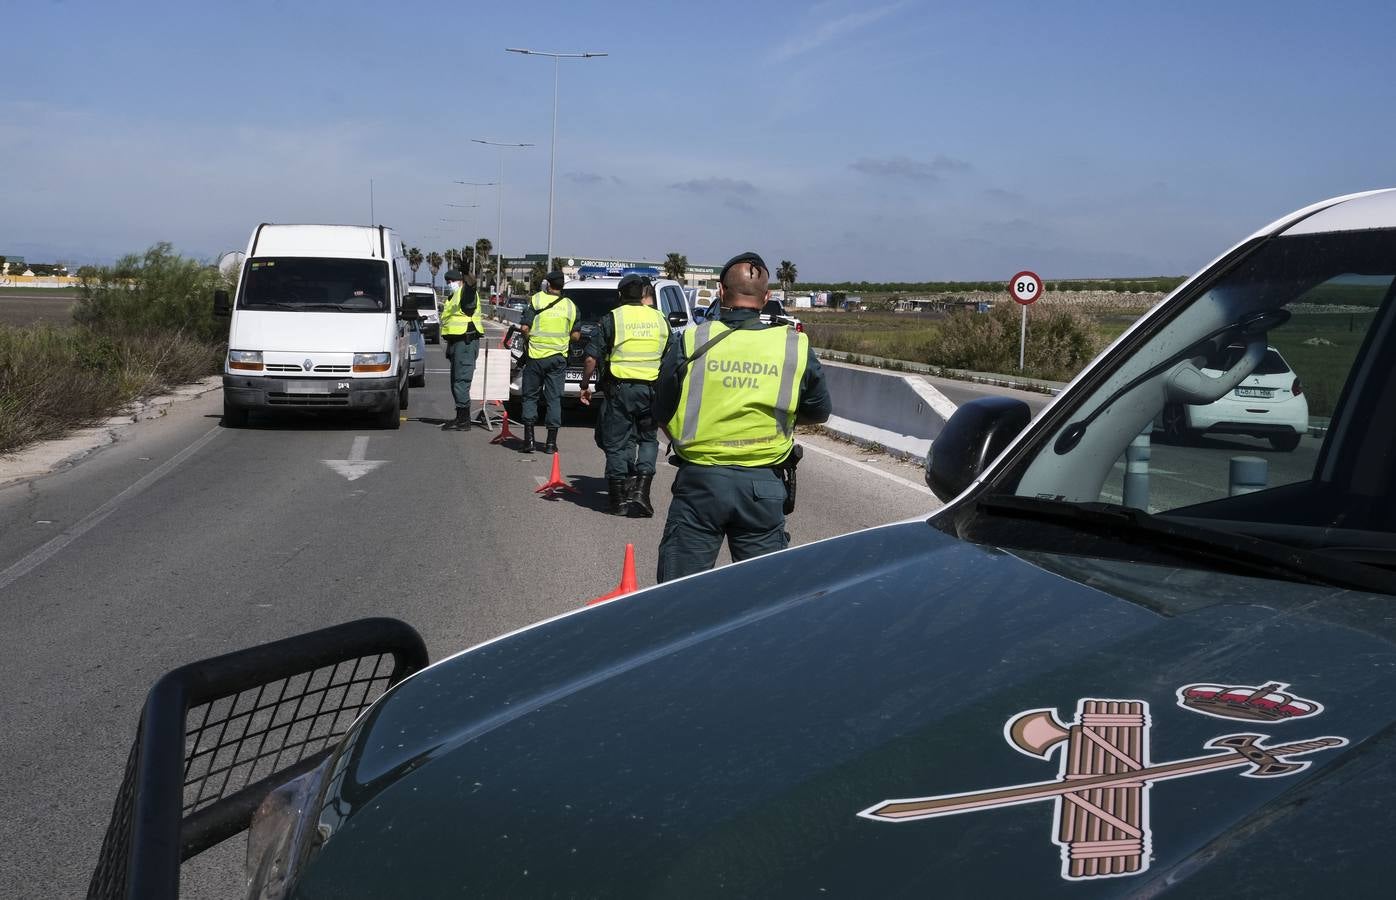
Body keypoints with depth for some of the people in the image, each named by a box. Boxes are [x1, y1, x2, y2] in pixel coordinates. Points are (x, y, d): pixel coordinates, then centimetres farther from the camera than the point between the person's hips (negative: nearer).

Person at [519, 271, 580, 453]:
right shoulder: (570, 306, 4)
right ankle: (551, 442, 7)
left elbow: (524, 328, -10)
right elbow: (575, 335, 5)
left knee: (530, 396, 9)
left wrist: (532, 340, 9)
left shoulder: (536, 300, -5)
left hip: (535, 356, -2)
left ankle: (529, 438, 4)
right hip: (558, 357, 2)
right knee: (554, 398, 7)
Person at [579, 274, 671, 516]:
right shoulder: (660, 319, 7)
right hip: (651, 390, 2)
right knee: (648, 439, 17)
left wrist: (585, 385, 6)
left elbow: (592, 358, -5)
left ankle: (619, 498, 10)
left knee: (617, 443, 7)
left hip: (620, 388, -2)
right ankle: (641, 490, 2)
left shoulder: (612, 319, -2)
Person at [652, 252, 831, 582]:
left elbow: (663, 415, 2)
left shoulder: (688, 342, -6)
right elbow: (820, 413, 11)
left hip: (699, 480, -1)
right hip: (764, 486, 1)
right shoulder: (795, 347, -3)